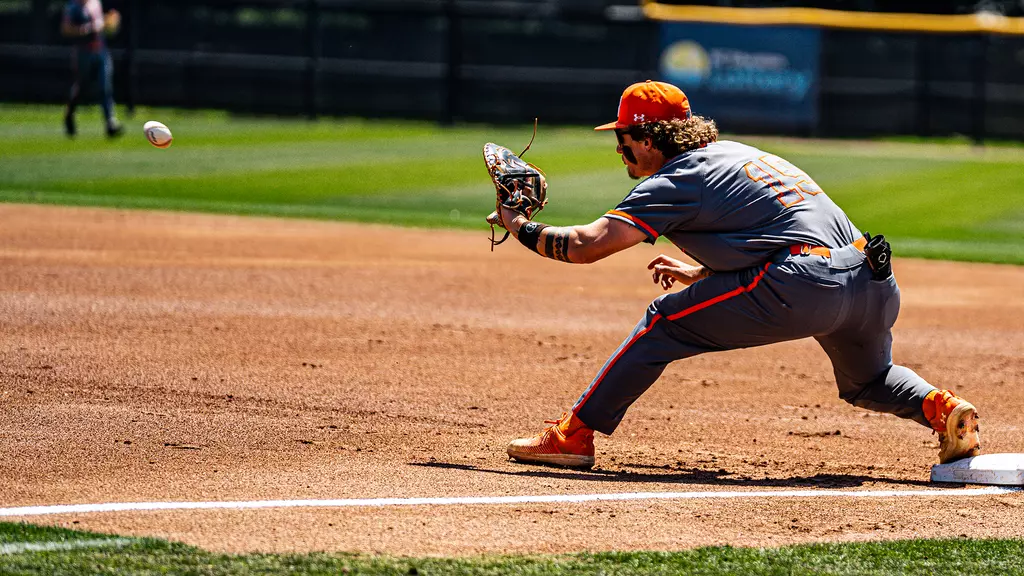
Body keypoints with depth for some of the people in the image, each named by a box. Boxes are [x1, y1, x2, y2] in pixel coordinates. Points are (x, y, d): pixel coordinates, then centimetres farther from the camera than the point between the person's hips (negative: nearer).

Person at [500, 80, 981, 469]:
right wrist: (699, 274, 38)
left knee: (664, 322, 4)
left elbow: (586, 246, -4)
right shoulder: (734, 152, 28)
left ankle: (574, 435, 2)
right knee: (869, 381, 35)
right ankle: (942, 408, 6)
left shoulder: (675, 182, 3)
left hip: (802, 285, -8)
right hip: (876, 282, 8)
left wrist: (520, 227, 11)